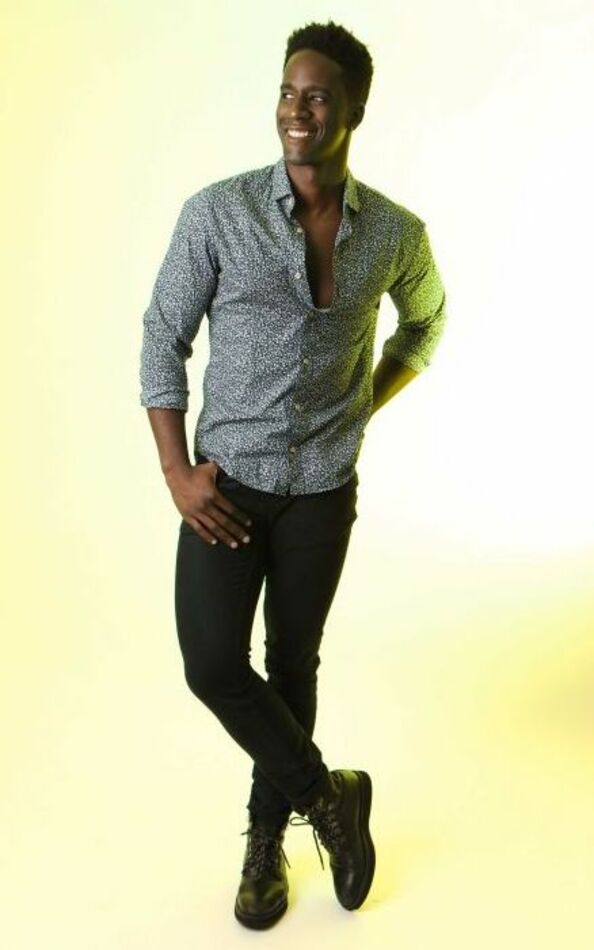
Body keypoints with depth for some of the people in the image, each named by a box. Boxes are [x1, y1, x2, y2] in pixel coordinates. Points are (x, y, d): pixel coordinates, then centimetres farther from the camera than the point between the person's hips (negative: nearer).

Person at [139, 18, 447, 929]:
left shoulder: (396, 232, -4)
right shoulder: (216, 211, -11)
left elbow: (426, 320, 17)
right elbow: (163, 340, -4)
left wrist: (365, 407, 5)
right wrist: (177, 471, -11)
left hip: (324, 486, 1)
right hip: (228, 479, -1)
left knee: (294, 664, 10)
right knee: (213, 664, -6)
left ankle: (267, 837, 32)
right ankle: (327, 794, 18)